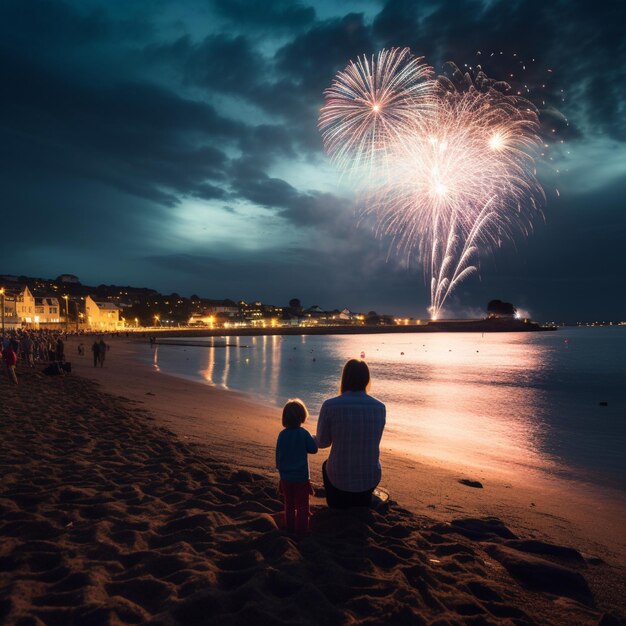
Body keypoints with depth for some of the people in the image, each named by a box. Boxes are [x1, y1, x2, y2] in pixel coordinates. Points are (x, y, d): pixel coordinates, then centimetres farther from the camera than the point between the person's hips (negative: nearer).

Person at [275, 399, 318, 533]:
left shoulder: (282, 434, -6)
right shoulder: (303, 433, -17)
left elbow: (278, 454, 2)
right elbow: (313, 449, -8)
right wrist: (312, 439, 9)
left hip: (285, 476, 4)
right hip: (301, 476, -4)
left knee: (289, 503, 20)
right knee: (302, 504, 10)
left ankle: (290, 525, 30)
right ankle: (301, 527, 15)